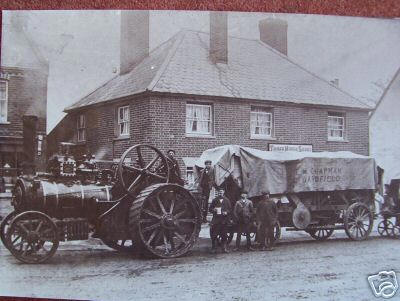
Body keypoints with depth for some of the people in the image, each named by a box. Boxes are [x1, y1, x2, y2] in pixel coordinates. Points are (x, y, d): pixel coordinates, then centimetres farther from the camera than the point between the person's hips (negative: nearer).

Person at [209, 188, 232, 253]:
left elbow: (230, 209, 11)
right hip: (216, 219, 0)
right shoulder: (215, 200, 10)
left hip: (224, 220, 0)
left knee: (224, 235, 3)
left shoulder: (226, 200, 10)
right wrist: (213, 210, -8)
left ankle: (224, 248, 11)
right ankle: (214, 248, 2)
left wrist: (226, 212, -8)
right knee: (214, 235, -5)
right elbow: (210, 209, 13)